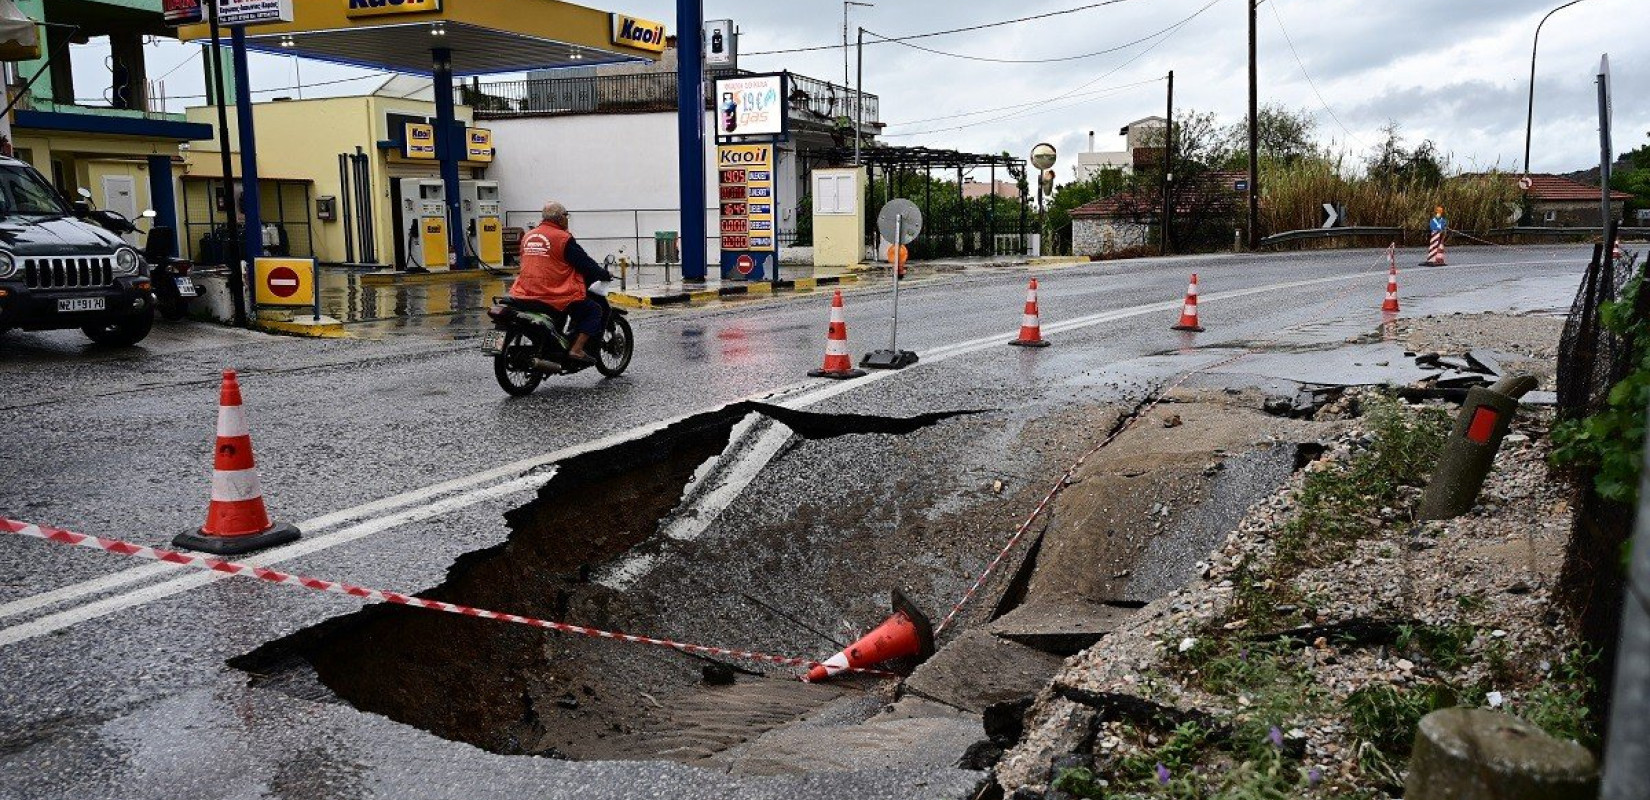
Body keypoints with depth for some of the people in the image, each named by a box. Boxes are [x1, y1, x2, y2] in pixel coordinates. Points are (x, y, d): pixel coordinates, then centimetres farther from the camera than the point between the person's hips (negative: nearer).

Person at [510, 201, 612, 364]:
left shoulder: (527, 236, 12)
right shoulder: (563, 238, -9)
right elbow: (585, 263, -6)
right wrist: (606, 275, 10)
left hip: (528, 293, 8)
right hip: (556, 294, -8)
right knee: (593, 310, 4)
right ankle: (576, 349, -8)